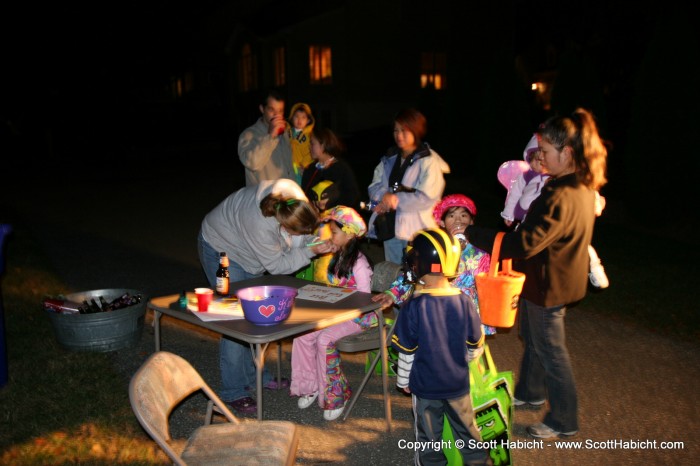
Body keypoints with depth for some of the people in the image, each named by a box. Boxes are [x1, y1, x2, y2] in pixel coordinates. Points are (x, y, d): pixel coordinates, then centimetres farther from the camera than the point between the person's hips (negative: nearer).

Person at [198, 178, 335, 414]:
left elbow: (303, 236, -8)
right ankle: (233, 392, 2)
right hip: (221, 247, -7)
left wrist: (316, 240, -27)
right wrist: (311, 251, -32)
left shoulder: (295, 198, -27)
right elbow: (276, 265, -27)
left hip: (246, 252, 7)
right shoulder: (261, 226, -43)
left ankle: (254, 374, 26)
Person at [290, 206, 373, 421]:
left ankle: (335, 397, -10)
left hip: (357, 316, -8)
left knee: (324, 340, -28)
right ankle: (310, 387, 4)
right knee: (302, 334, -11)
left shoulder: (359, 264, -17)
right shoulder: (338, 258, 10)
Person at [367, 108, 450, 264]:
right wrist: (386, 195, -13)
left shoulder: (429, 161, -9)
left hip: (416, 230, -6)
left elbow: (427, 198, -16)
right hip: (390, 228, 7)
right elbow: (374, 187, 9)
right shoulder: (389, 159, 13)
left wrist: (396, 199, -12)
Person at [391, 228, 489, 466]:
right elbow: (476, 346, -2)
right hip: (458, 382, 2)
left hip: (425, 384, -2)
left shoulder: (413, 306, -22)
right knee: (467, 430, 21)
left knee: (429, 434, 18)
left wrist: (404, 380, 4)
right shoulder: (464, 302, -14)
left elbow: (406, 350, -13)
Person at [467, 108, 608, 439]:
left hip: (548, 285, -10)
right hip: (556, 278, 10)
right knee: (532, 338, 26)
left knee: (550, 351, 8)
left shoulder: (561, 197, -32)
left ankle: (563, 421, 27)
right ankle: (530, 392, 48)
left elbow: (524, 244, -36)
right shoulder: (582, 187, 1)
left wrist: (472, 234, -32)